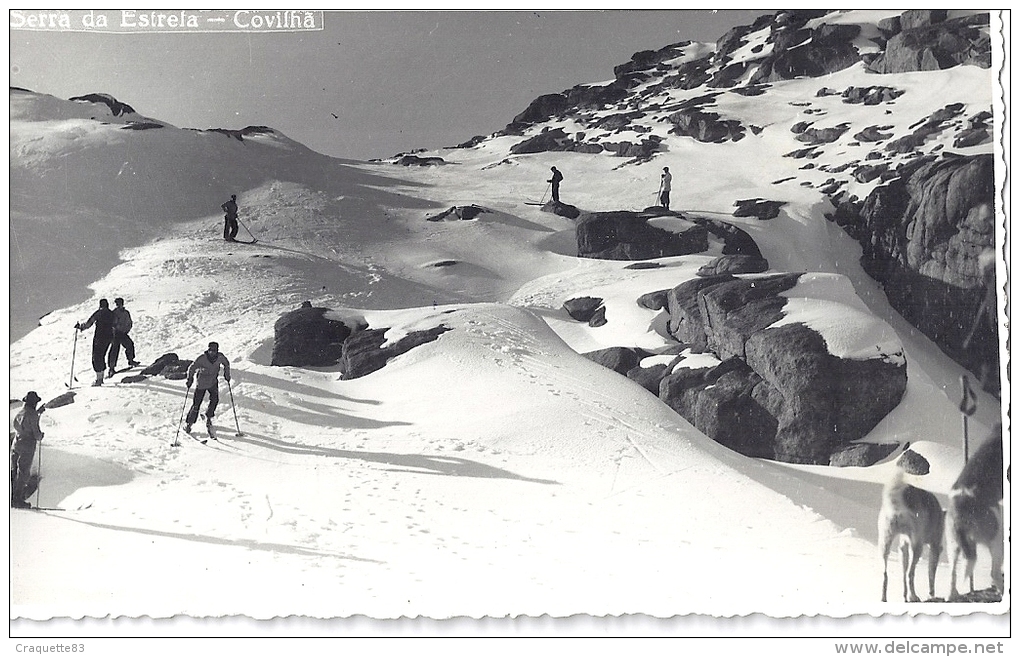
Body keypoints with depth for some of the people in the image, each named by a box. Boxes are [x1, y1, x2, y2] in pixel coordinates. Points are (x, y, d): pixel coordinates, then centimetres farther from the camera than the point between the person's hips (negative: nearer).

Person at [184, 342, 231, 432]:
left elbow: (226, 364, 9)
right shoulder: (202, 358, -22)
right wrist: (190, 379, -21)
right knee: (196, 404, -3)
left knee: (215, 400, -9)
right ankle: (188, 423, 11)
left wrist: (227, 375, 11)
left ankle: (208, 417, 17)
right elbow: (192, 368, -14)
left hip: (213, 382, 3)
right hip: (201, 383, -3)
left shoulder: (220, 357, -12)